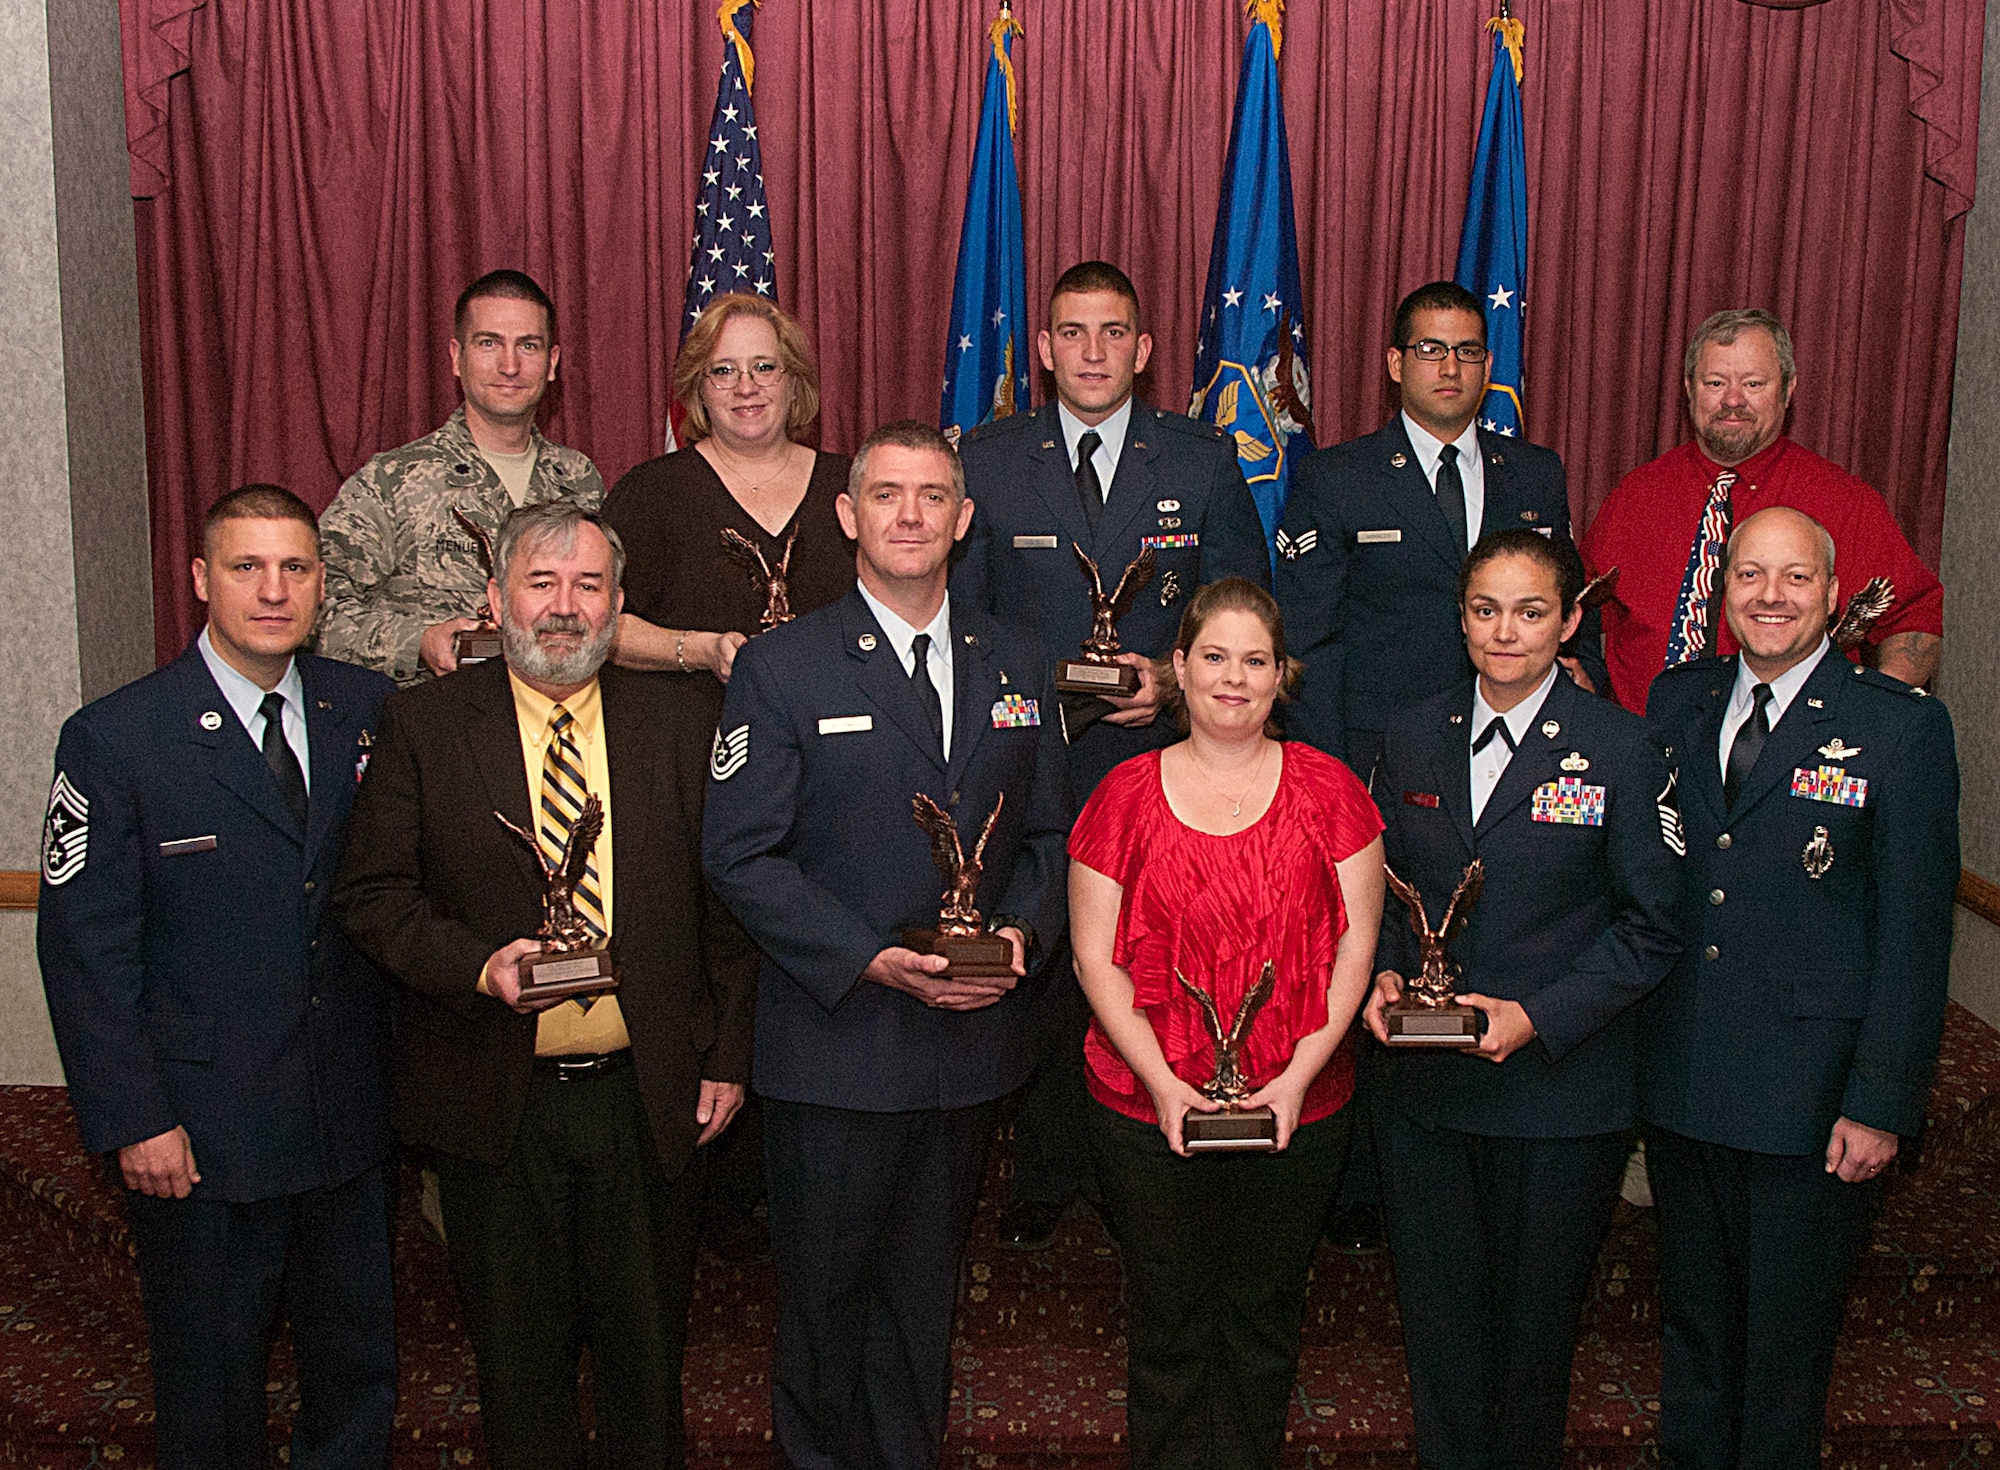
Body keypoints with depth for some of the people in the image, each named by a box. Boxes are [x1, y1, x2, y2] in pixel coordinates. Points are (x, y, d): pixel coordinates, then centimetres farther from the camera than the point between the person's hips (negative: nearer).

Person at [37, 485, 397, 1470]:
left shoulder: (368, 711, 1)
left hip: (352, 1120, 4)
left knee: (359, 1361, 19)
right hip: (199, 1137, -3)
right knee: (212, 1385, 15)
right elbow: (83, 948, -10)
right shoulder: (113, 739, -10)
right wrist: (131, 1123, -12)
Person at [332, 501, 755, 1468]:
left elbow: (721, 901, 5)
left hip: (645, 1097, 1)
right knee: (519, 1351, 14)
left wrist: (727, 1056, 3)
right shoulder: (423, 725, -2)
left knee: (647, 1343, 16)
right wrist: (480, 966, -20)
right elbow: (372, 896, -3)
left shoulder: (669, 721, 3)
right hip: (495, 1100, -1)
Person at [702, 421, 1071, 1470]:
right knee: (823, 1295, 12)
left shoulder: (1017, 666, 8)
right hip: (834, 1047, -3)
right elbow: (741, 854, -10)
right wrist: (872, 960, -19)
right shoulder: (780, 667, -6)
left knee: (923, 1295, 18)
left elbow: (1047, 833, 12)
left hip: (971, 1039, 4)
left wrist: (1021, 930, -8)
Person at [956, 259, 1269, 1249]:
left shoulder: (1203, 462, 4)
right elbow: (957, 611, 6)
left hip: (1164, 765, 0)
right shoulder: (987, 462, 4)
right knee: (1041, 974, 9)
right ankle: (1044, 1177, 28)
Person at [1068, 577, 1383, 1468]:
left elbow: (1355, 944, -1)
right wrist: (1162, 1082, -12)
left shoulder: (1328, 790, 1)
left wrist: (1299, 1074, -11)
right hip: (1145, 1111, 0)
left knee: (1263, 1319, 13)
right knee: (1169, 1323, 10)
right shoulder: (1127, 795, -1)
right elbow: (1096, 957, -2)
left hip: (1297, 1114, 1)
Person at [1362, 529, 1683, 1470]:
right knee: (1433, 1310, 12)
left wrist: (1536, 1015, -16)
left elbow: (1649, 928, -6)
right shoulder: (1413, 737, 5)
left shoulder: (1621, 749, -7)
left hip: (1558, 1089, -3)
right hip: (1421, 1084, 3)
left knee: (1534, 1313, 12)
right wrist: (1381, 974, -5)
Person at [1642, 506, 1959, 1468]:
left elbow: (1915, 932, -9)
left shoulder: (1902, 726, -8)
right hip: (1679, 1081, 4)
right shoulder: (1676, 702, 6)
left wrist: (1882, 1101, -12)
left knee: (1788, 1338, 12)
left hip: (1810, 1096, -4)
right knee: (1691, 1318, 20)